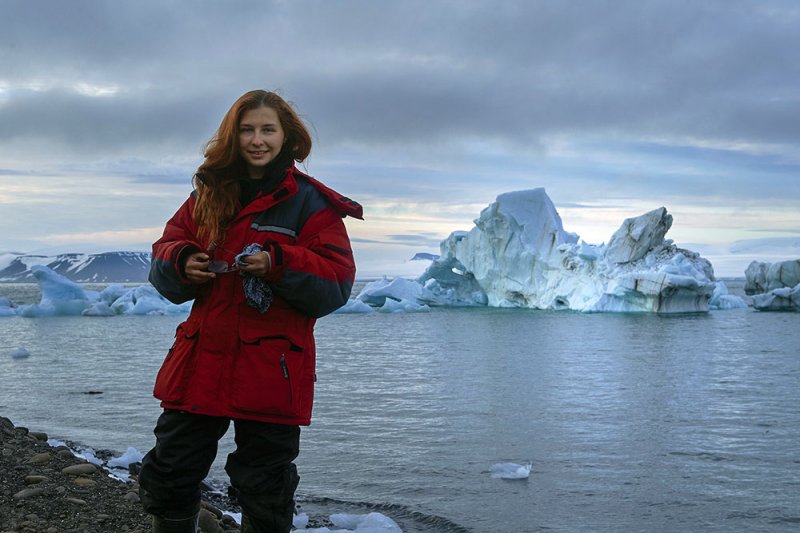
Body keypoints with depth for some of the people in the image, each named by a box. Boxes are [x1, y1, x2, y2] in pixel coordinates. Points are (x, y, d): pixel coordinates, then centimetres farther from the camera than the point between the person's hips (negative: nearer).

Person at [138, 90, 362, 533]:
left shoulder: (311, 203, -3)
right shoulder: (209, 194, 10)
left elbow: (336, 285, -10)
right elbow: (166, 247, 11)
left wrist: (278, 263, -25)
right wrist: (182, 262, -11)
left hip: (271, 371, -4)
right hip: (200, 360, 4)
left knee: (264, 496, 10)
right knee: (167, 479, 15)